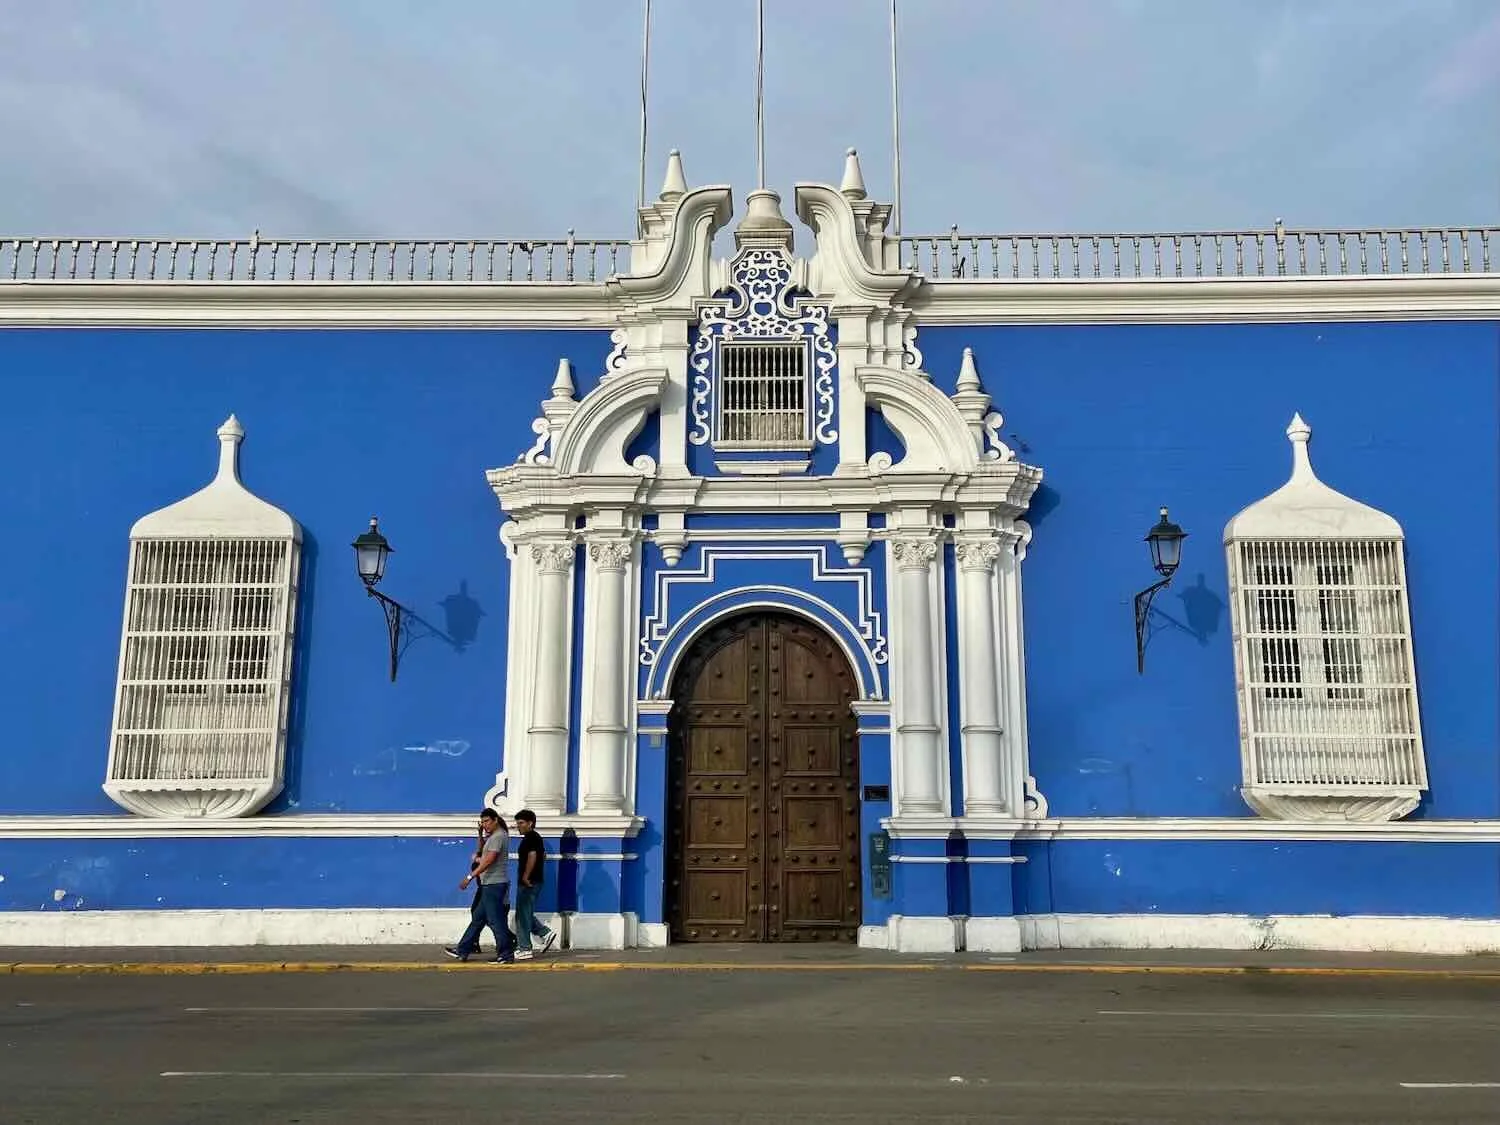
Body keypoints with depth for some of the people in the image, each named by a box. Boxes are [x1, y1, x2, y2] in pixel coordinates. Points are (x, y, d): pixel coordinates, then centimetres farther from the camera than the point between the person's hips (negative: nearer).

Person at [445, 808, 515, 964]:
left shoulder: (498, 836, -15)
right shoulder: (494, 836, 18)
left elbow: (488, 860, -22)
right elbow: (482, 852, 21)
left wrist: (470, 877, -23)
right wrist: (480, 834, 11)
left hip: (494, 884, -10)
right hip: (489, 884, 10)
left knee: (495, 920, -5)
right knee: (478, 917, 12)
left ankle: (505, 955, 0)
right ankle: (463, 950, 18)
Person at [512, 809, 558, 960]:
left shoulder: (530, 837, -14)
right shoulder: (535, 837, 17)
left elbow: (532, 857, -26)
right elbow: (543, 855, 27)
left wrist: (525, 877, -21)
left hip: (528, 883, -10)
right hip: (534, 882, 10)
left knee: (523, 916, -3)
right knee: (525, 914, 16)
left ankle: (524, 949, 1)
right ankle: (545, 933, 12)